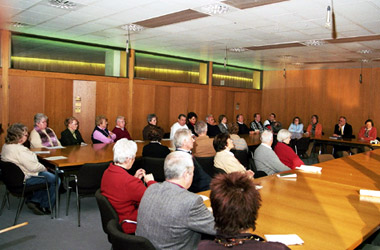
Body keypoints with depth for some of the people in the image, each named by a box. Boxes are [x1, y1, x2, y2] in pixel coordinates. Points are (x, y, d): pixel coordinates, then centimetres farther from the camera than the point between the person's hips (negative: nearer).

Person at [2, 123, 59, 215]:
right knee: (55, 180, -3)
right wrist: (44, 168, -7)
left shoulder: (6, 146, 5)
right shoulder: (19, 150, -28)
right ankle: (45, 207, 9)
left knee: (49, 176, 19)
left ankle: (33, 200, 17)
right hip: (24, 180, -11)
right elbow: (33, 167, -27)